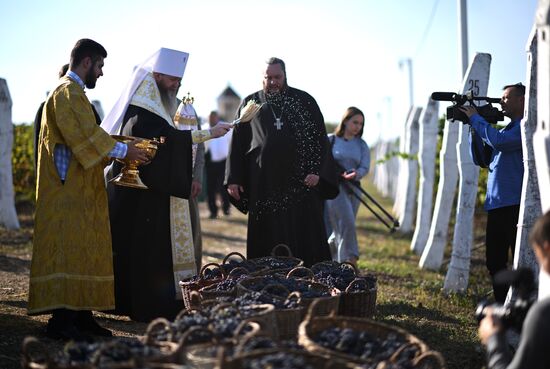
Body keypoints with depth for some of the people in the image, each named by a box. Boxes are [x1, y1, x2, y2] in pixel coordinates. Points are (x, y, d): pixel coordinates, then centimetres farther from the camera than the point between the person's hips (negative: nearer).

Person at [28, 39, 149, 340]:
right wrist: (122, 150, -12)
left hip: (79, 190, 11)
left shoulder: (73, 92, 22)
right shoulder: (67, 92, -11)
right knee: (67, 248, -12)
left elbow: (86, 136, 21)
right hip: (69, 190, -11)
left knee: (82, 248, 9)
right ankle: (61, 320, -12)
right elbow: (85, 135, -19)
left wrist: (118, 149, 11)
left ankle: (80, 313, 11)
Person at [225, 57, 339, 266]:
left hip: (301, 184, -1)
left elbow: (320, 138, 2)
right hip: (264, 184, 1)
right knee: (268, 240, 3)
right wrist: (234, 179, 2)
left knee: (305, 239, -1)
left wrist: (316, 171, -11)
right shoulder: (250, 104, 10)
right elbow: (237, 144, 10)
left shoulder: (304, 101, 6)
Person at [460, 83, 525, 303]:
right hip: (495, 205, 9)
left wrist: (476, 118, -11)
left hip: (515, 205, -9)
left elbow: (500, 142, -23)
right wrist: (474, 129, 7)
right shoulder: (506, 130, 20)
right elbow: (481, 159, 18)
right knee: (494, 262, 13)